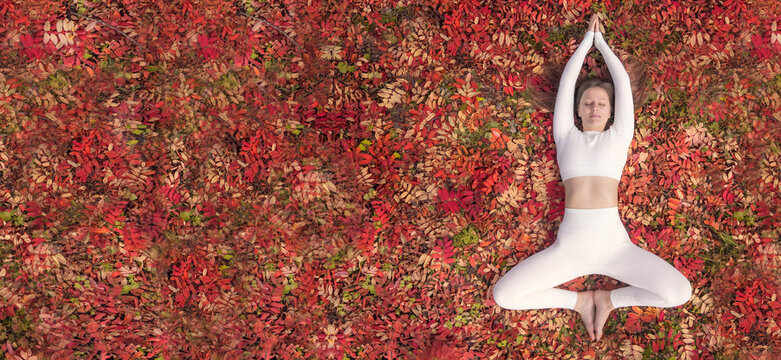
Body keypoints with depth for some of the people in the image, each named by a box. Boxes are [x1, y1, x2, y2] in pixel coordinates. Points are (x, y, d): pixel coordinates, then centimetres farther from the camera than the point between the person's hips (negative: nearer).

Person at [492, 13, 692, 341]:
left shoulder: (619, 136, 15)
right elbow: (567, 80, 18)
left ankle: (608, 298, 6)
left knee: (680, 293, -22)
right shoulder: (566, 136, 16)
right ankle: (580, 301, 5)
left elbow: (622, 80, 17)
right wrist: (587, 39, 27)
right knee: (503, 295, -17)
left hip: (614, 243, 0)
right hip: (569, 245, 0)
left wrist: (602, 42, 28)